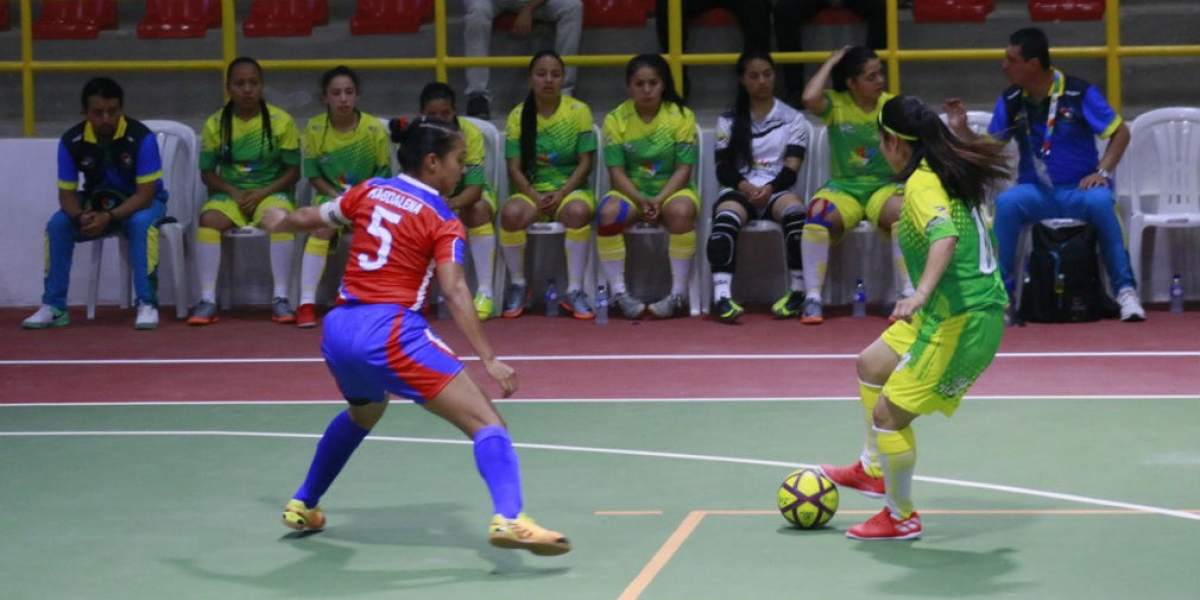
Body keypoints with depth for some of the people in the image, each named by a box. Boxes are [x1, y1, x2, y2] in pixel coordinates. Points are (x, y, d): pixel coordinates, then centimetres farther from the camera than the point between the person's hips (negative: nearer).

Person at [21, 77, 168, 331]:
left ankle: (147, 304, -31)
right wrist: (81, 216, -32)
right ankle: (53, 307, -12)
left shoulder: (141, 138, -26)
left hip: (141, 203, -3)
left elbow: (145, 194, -25)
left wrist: (109, 217, -38)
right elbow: (66, 193, -9)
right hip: (95, 204, 3)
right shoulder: (71, 141, -15)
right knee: (57, 224, -21)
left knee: (141, 223, -37)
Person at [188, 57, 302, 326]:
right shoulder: (215, 124, 2)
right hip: (229, 193, 1)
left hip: (271, 192, -1)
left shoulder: (281, 121, -1)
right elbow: (207, 172, 6)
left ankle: (280, 298, -27)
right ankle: (208, 299, -26)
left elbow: (293, 171, 0)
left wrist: (262, 193, -14)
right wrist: (233, 192, -11)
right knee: (209, 218, -31)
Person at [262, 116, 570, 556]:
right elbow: (454, 292, -13)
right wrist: (488, 359, -17)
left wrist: (281, 220, 53)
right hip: (389, 330, -7)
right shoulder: (442, 221, -2)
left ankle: (303, 506, 48)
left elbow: (311, 219, 30)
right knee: (485, 421, -11)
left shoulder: (369, 192, 14)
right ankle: (509, 518, -33)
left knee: (363, 412, 39)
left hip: (338, 327, 7)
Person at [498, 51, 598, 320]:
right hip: (531, 190, 1)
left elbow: (585, 163, -2)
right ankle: (518, 286, -10)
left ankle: (574, 290, -23)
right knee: (511, 212, -33)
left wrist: (561, 194, -16)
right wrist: (536, 197, -18)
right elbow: (514, 167, -1)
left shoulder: (579, 111, 0)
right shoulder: (518, 116, 3)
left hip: (571, 188, -1)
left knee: (578, 211, -37)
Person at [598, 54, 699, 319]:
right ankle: (618, 292, -23)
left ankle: (678, 293, -27)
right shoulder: (616, 119, 0)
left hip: (672, 190, -1)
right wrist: (640, 200, -21)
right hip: (631, 192, 1)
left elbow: (684, 168, -7)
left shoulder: (682, 116, -3)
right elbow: (616, 171, -4)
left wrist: (660, 199, -22)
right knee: (608, 212, -32)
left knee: (681, 210, -36)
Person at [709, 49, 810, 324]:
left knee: (794, 211, -36)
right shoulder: (729, 120, 16)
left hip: (777, 190, 0)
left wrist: (770, 188, -18)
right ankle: (722, 296, -48)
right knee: (725, 218, -35)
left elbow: (792, 167, 2)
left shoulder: (792, 119, 13)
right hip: (739, 189, 0)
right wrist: (744, 186, -15)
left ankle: (798, 291, -29)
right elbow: (723, 168, 7)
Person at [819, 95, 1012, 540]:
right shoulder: (953, 175, 11)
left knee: (889, 413, -5)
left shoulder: (922, 184, -17)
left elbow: (946, 236, -36)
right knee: (872, 364, 25)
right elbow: (971, 232, 23)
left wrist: (921, 293, -47)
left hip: (960, 321, -10)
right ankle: (874, 470, 39)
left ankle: (901, 517, 10)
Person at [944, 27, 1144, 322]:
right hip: (1036, 193, 2)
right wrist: (962, 130, -7)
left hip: (1079, 190, -2)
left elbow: (1120, 132, -3)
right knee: (1006, 203, -30)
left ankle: (1126, 290, -25)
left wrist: (1102, 172, -14)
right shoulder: (1010, 101, 2)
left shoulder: (1079, 93, -8)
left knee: (1100, 201, -35)